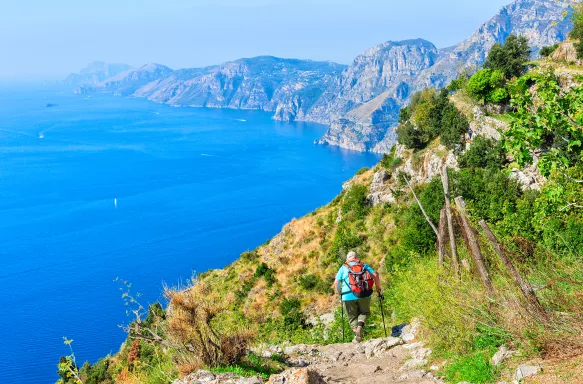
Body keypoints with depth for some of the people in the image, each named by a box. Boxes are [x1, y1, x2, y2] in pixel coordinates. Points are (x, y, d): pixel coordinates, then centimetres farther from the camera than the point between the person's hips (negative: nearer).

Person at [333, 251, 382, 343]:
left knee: (352, 317, 13)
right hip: (364, 294, 1)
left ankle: (357, 335, -3)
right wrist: (378, 289, 11)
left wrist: (340, 294, 21)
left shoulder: (343, 268, 14)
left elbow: (336, 283, 6)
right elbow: (375, 275, 4)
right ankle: (360, 326, -7)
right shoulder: (364, 266, 16)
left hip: (348, 296, -1)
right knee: (364, 312, 21)